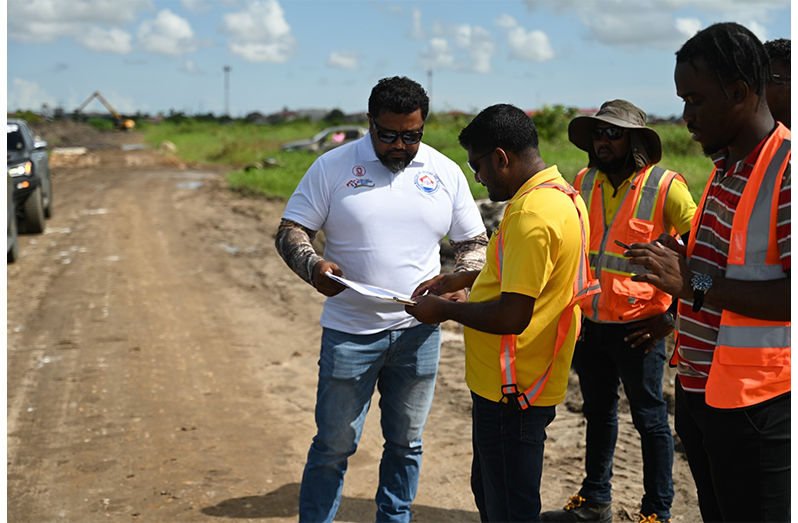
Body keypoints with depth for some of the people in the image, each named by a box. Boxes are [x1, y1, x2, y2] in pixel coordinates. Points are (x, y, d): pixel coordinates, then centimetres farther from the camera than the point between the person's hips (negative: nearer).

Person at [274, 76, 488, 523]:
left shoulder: (446, 173, 4)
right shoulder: (333, 166, -3)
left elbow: (475, 242, 10)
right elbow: (290, 231, -2)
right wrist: (313, 265, -23)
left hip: (418, 332, 3)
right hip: (349, 331, -2)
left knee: (406, 443, 15)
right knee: (334, 445, 5)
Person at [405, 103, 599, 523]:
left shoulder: (531, 214, -25)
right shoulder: (561, 195, 9)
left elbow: (511, 316, -28)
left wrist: (445, 310, -13)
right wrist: (464, 279, 16)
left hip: (511, 392, -11)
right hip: (515, 382, 11)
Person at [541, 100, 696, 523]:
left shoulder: (665, 186, -12)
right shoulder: (584, 182, 5)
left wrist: (674, 315, -12)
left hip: (637, 326, -5)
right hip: (591, 322, 6)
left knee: (650, 419, 7)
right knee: (598, 412, 18)